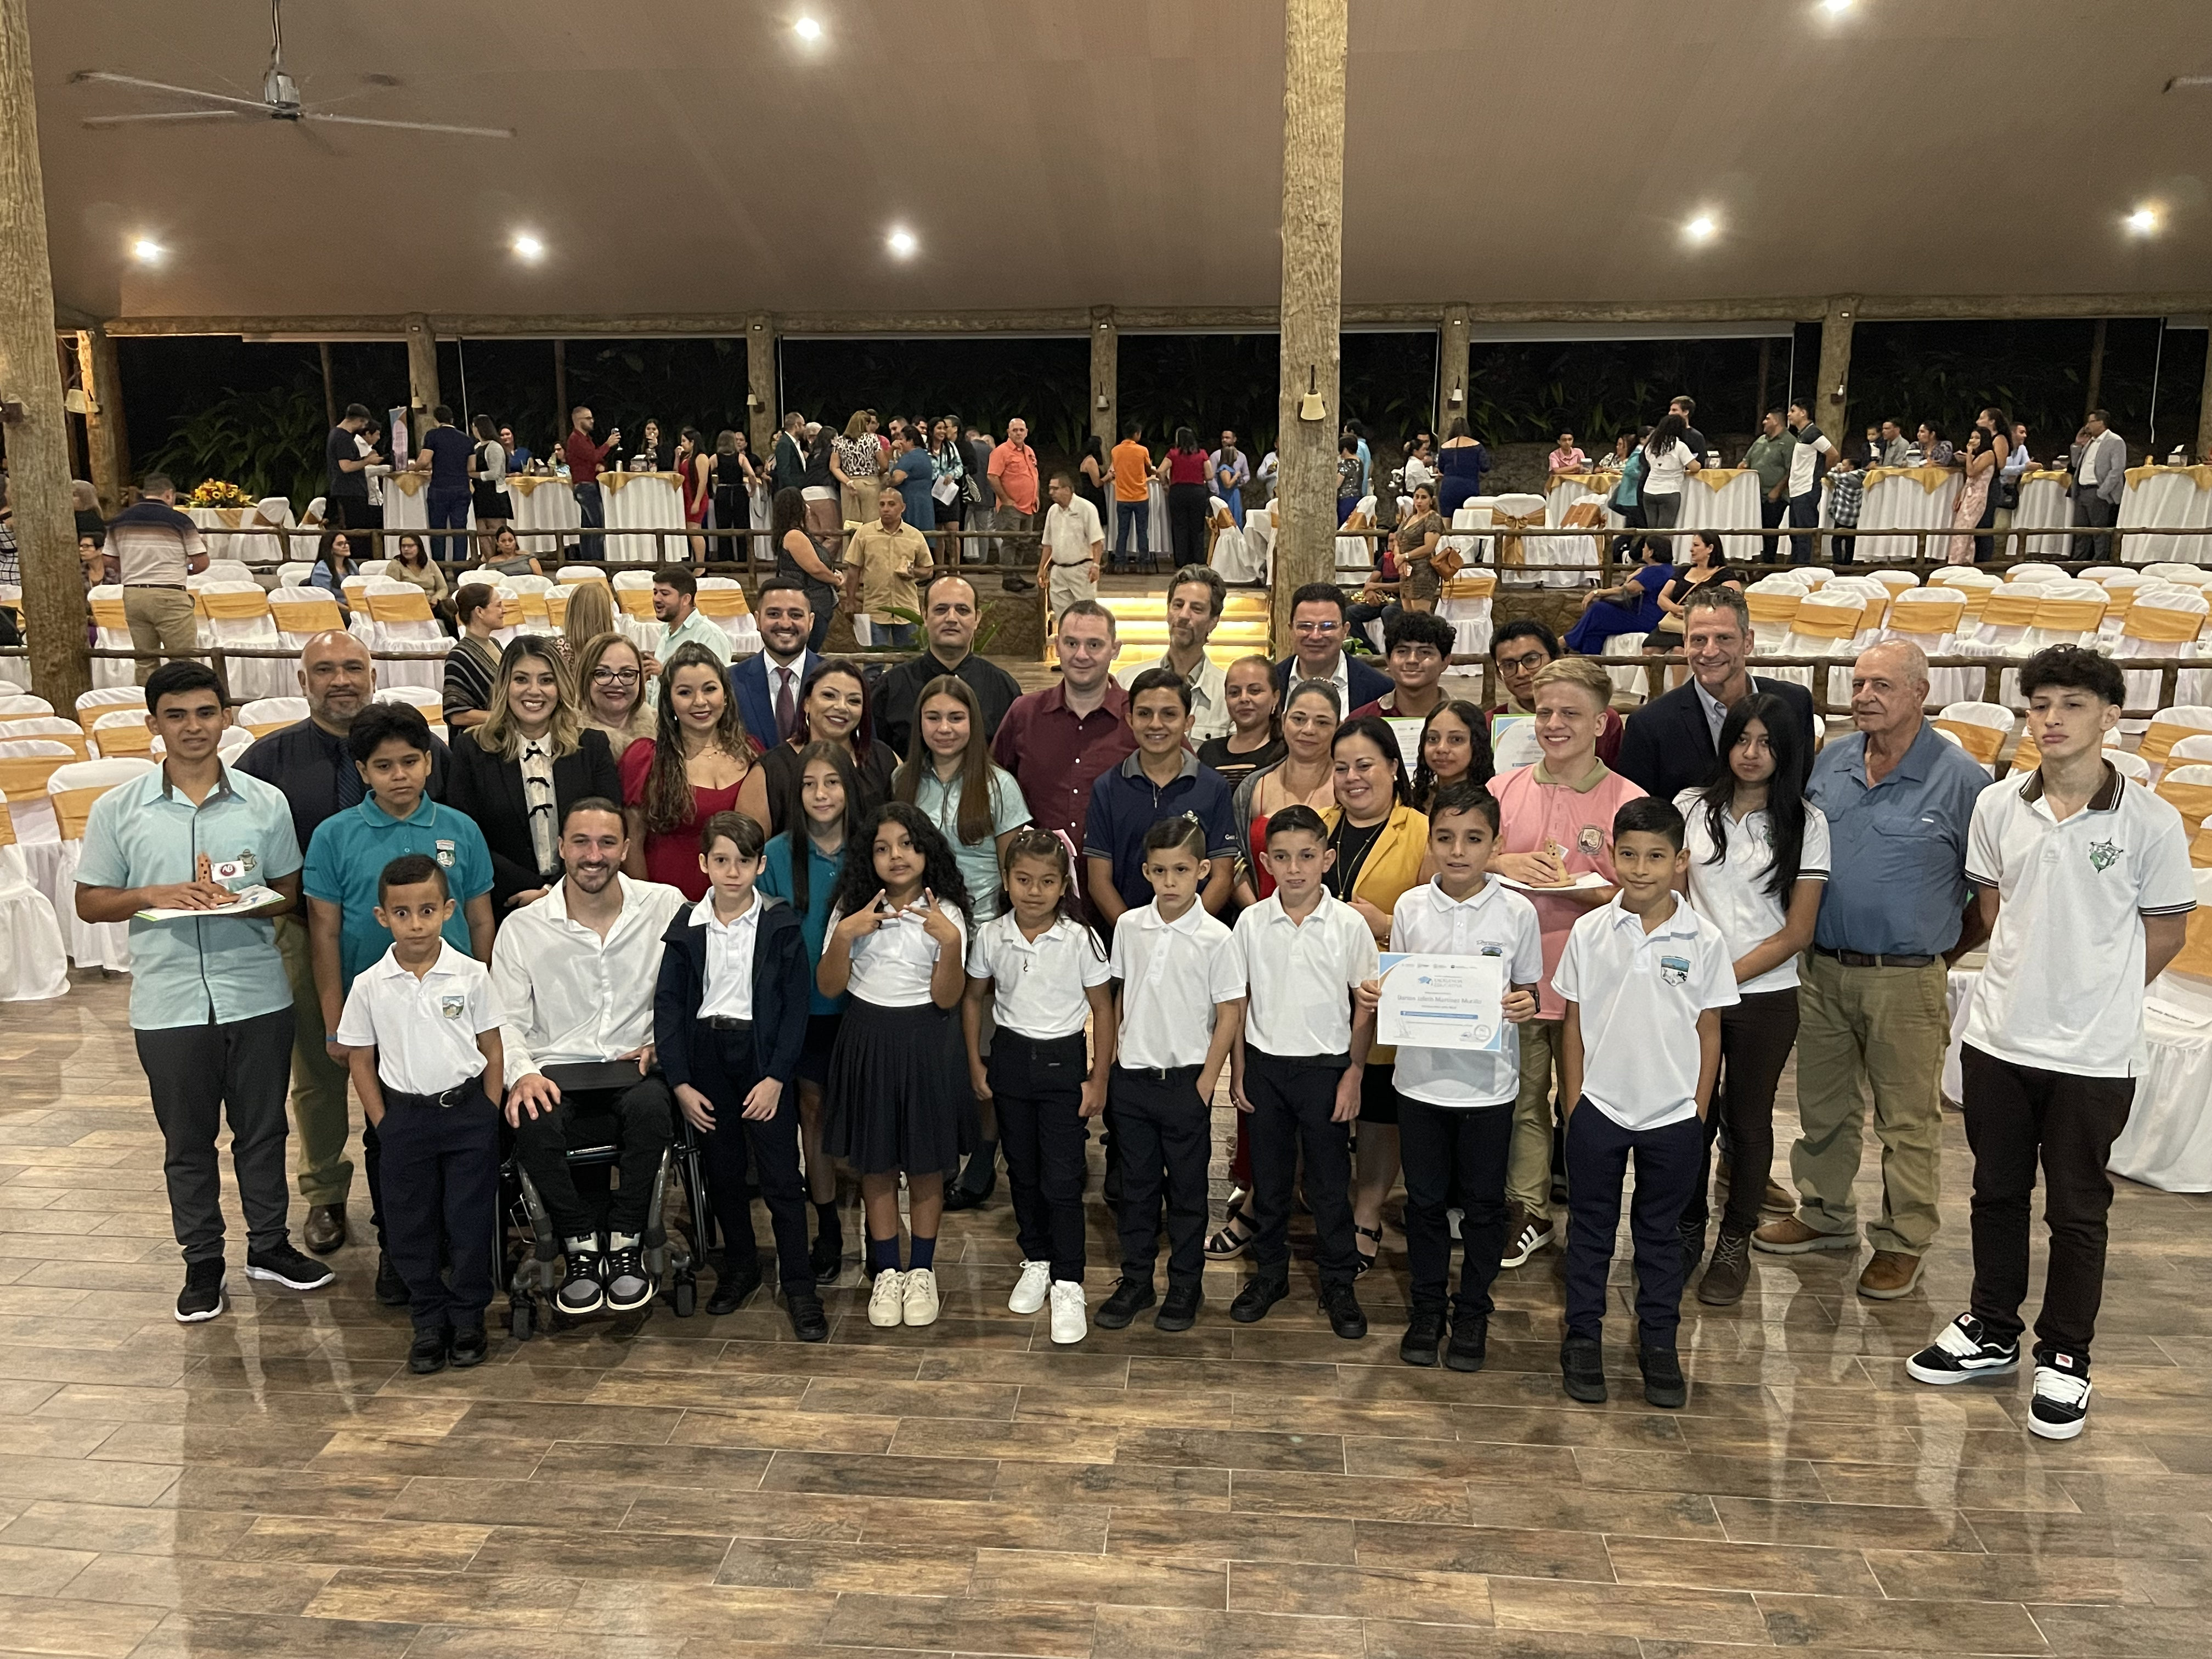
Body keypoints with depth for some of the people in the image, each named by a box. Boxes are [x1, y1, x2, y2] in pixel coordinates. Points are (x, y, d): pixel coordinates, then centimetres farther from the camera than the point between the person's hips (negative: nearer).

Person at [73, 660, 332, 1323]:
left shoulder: (264, 802, 0)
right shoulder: (117, 810, -1)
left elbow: (289, 891, 6)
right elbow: (89, 903, 4)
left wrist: (244, 904, -16)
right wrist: (152, 896, -15)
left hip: (257, 995, 0)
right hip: (169, 1002, 0)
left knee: (263, 1129, 12)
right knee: (187, 1141, 12)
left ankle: (269, 1245, 29)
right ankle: (203, 1262, 26)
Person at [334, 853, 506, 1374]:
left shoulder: (471, 975, -6)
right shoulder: (369, 986, -3)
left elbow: (493, 1051, 1)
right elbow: (360, 1061, 5)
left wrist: (488, 1118, -3)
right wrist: (384, 1125, 0)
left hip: (467, 1111, -1)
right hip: (404, 1118, 2)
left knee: (470, 1220, 4)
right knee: (411, 1226, 9)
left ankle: (468, 1318, 21)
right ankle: (429, 1321, 24)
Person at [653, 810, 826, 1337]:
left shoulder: (781, 924, -4)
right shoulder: (686, 927, 2)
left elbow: (796, 1005, -5)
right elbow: (668, 1005, 1)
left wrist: (776, 1077, -12)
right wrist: (680, 1082, -5)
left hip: (762, 1053, -3)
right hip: (705, 1056, 3)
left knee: (782, 1175, -2)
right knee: (722, 1172, 13)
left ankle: (799, 1286, 8)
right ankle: (740, 1266, 31)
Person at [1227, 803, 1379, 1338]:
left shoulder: (1348, 924, -8)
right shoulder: (1251, 922, -3)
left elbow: (1365, 1006, -2)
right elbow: (1239, 1000, 5)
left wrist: (1354, 1074, -4)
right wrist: (1239, 1070, 4)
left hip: (1325, 1065, -2)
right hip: (1265, 1063, 2)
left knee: (1329, 1182, 8)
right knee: (1268, 1177, 13)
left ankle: (1339, 1284, 23)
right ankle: (1269, 1272, 30)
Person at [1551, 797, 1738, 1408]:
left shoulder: (1704, 940, -6)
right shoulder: (1590, 932, -5)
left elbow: (1709, 1031, 1)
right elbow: (1574, 1023, 1)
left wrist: (1698, 1111, 0)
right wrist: (1574, 1104, 0)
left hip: (1673, 1114, 0)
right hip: (1599, 1108, 0)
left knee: (1660, 1232, 14)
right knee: (1591, 1226, 12)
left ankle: (1659, 1342, 27)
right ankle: (1583, 1337, 25)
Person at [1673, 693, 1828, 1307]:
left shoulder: (1805, 823, -2)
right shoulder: (1692, 807, 3)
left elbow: (1797, 933, -4)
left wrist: (1729, 974, -12)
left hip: (1765, 996, -1)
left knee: (1748, 1119, 9)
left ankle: (1735, 1245, 25)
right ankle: (1687, 1229, 26)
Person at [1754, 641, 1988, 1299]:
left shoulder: (1960, 778, -10)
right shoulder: (1830, 761, 4)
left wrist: (1944, 952, -1)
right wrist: (1802, 941, 10)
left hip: (1905, 979, -5)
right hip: (1822, 967, 5)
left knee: (1907, 1121, 7)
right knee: (1822, 1104, 18)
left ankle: (1903, 1241, 24)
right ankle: (1826, 1214, 36)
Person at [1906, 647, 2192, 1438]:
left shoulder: (2151, 822, -10)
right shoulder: (1998, 806, -1)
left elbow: (2165, 931, 0)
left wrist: (2095, 994, 3)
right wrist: (2030, 978, 8)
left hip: (2095, 1054, -3)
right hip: (1997, 1041, 3)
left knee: (2077, 1211, 10)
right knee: (1996, 1193, 16)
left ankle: (2064, 1358, 27)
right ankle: (1992, 1331, 33)